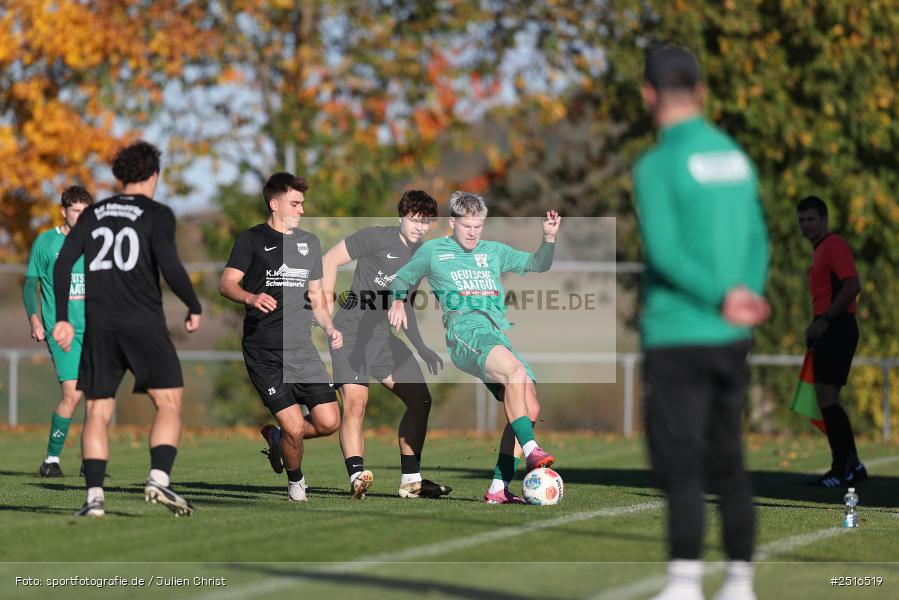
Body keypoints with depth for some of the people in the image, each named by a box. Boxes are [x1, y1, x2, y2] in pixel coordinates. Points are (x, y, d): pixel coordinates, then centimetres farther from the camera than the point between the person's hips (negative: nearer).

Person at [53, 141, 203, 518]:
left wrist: (62, 318, 8)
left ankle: (94, 496, -4)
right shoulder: (157, 214, 1)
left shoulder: (93, 214, 13)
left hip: (99, 325, 4)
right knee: (169, 403, 3)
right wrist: (194, 307, 1)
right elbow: (169, 266, -12)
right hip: (144, 322, -4)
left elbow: (63, 264, 5)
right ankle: (158, 479, -16)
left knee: (97, 413, 6)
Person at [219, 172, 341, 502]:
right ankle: (295, 481, 17)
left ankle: (276, 436, 25)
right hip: (263, 353, -5)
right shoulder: (252, 239, 0)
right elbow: (227, 283, -9)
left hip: (302, 350, 5)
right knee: (295, 427, -12)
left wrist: (329, 328, 7)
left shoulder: (309, 242, 18)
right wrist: (252, 298, -30)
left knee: (329, 422, -5)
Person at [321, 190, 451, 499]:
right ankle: (357, 477, -31)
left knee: (420, 400, 5)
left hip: (384, 336, 8)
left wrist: (421, 348, 20)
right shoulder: (376, 238, -8)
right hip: (351, 332, -8)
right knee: (355, 401, -23)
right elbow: (329, 260, -6)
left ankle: (410, 481, 13)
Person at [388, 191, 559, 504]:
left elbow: (537, 264, 27)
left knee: (530, 408, -9)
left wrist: (549, 239, 8)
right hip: (465, 331, -6)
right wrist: (398, 301, 5)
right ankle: (530, 450, -39)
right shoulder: (433, 250, 17)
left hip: (499, 334, 6)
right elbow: (402, 279, 25)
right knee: (515, 370, -35)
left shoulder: (494, 252, 27)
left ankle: (498, 488, -9)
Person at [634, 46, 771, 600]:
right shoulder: (736, 158, 11)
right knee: (726, 461, 14)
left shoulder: (658, 166, -10)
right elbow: (756, 242, 9)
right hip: (731, 341, 6)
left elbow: (665, 252, -19)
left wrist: (723, 299, -16)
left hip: (677, 338, -6)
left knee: (680, 466, -7)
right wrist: (748, 296, -4)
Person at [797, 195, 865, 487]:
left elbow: (852, 286, -21)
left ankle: (843, 469, -11)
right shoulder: (819, 251, 20)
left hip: (838, 330, -10)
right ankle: (851, 465, 15)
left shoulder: (834, 246, -10)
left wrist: (825, 320, -20)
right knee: (826, 400, 11)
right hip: (828, 332, 10)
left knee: (827, 398, -13)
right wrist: (816, 326, 15)